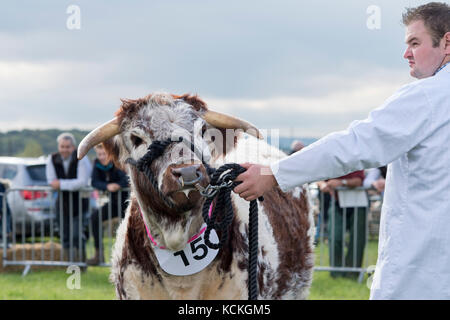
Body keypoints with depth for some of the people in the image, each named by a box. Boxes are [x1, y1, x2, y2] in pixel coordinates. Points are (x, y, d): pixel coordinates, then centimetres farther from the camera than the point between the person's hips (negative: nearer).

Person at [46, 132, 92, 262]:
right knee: (65, 235, 8)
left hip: (79, 201, -4)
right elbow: (51, 182, -8)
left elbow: (82, 182, -24)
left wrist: (61, 184, -22)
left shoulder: (81, 159, -16)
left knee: (77, 235, -12)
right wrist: (72, 184, -17)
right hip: (62, 201, 4)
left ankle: (81, 262, 4)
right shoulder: (52, 159, -5)